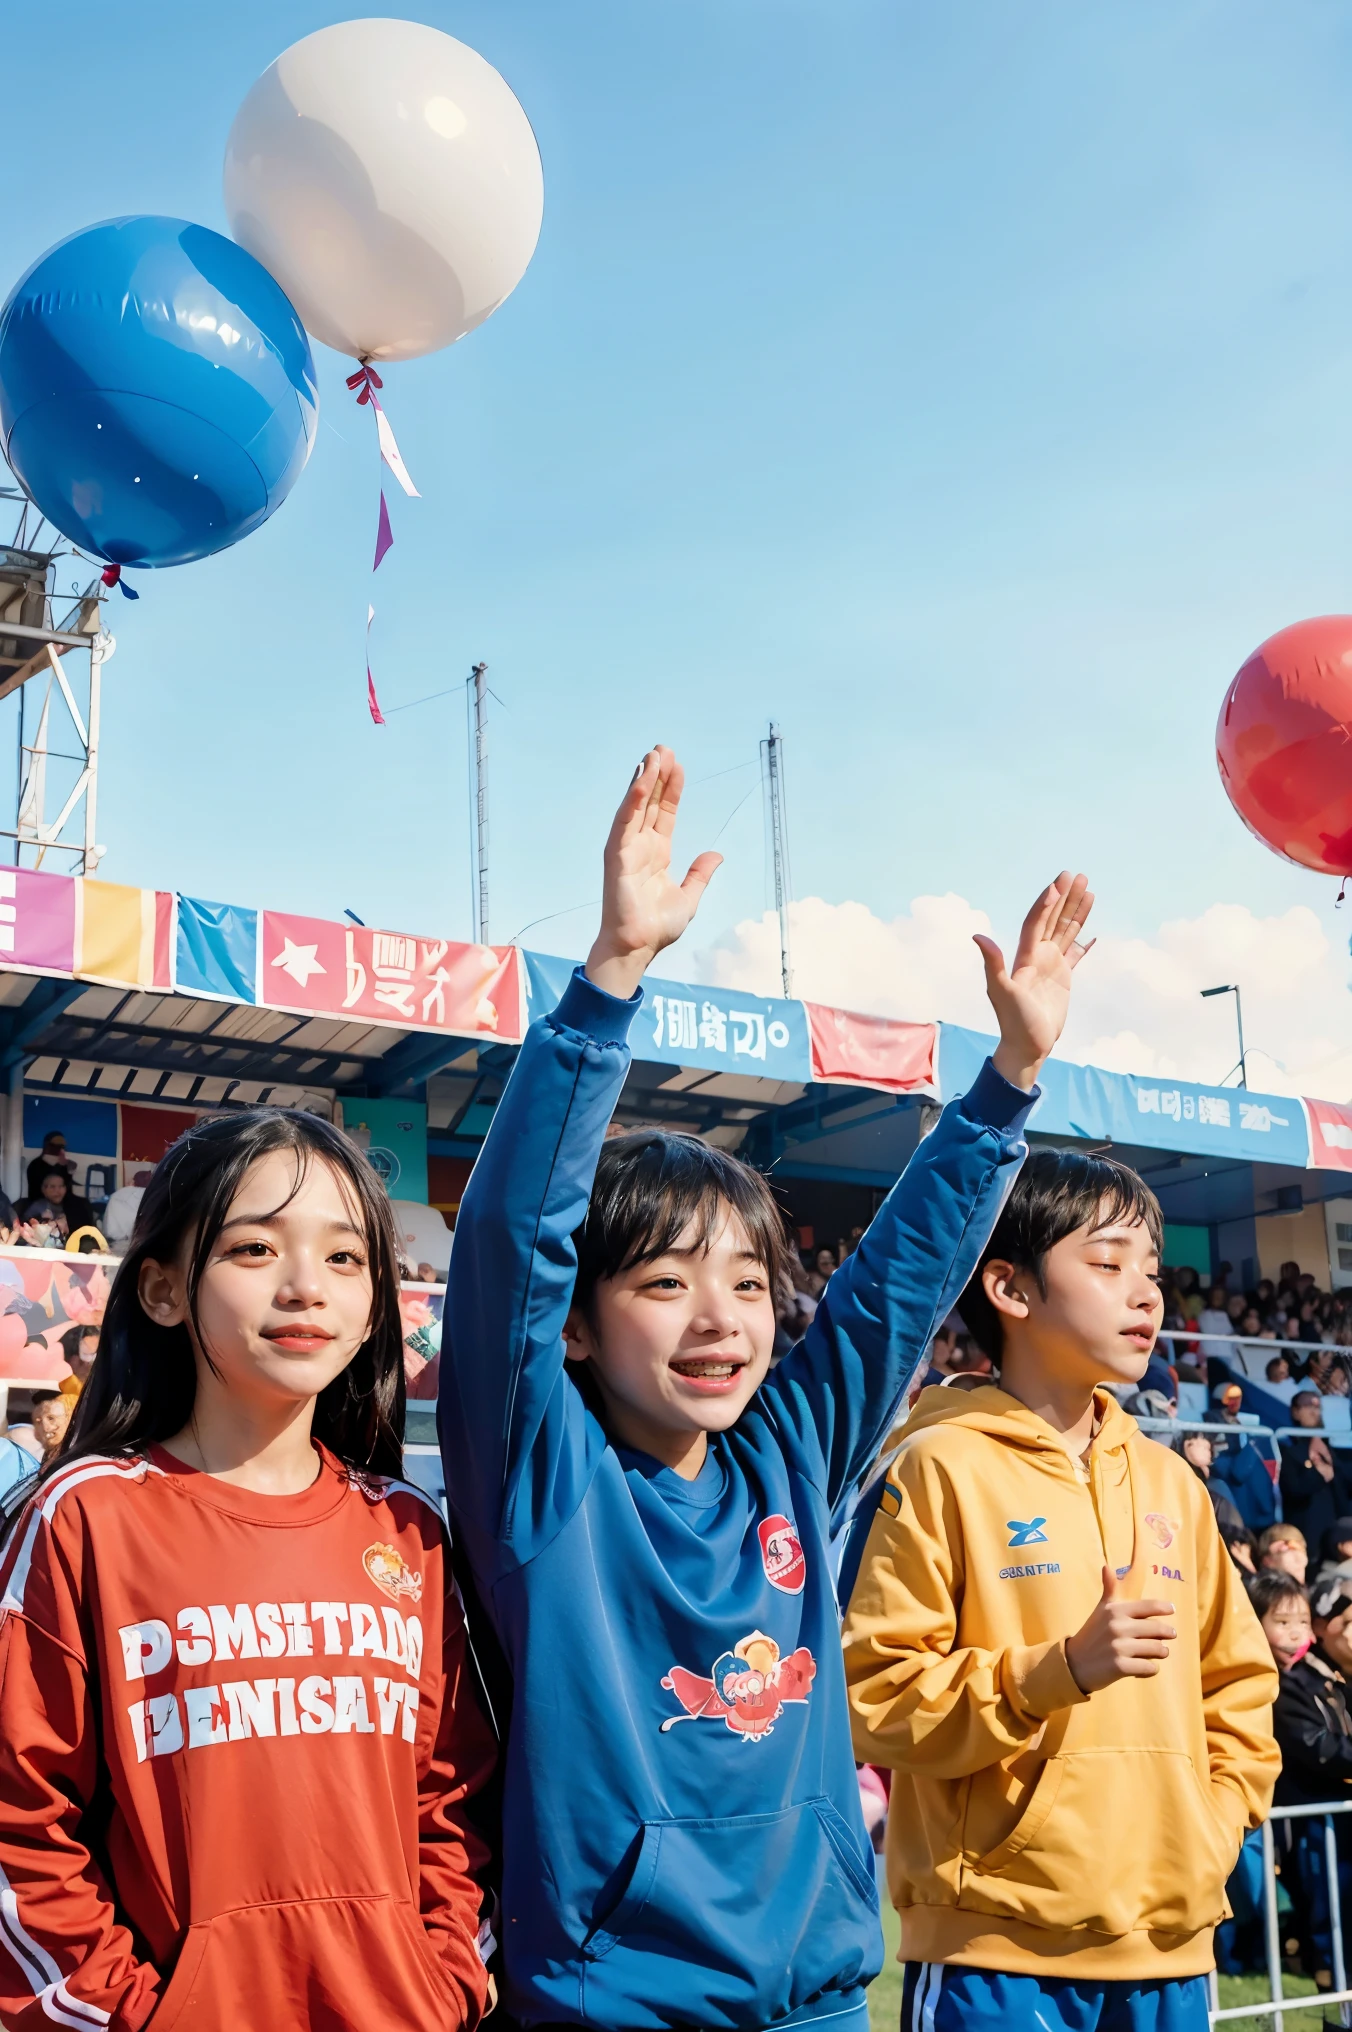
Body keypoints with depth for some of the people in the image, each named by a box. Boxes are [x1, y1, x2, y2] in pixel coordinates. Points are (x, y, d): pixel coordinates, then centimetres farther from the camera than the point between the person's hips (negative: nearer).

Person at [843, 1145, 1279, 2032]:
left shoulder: (1168, 1481, 11)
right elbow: (872, 1696, -13)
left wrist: (1217, 1822, 6)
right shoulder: (943, 1469, -7)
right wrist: (1057, 1671, -21)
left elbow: (1237, 1680, 19)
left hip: (1171, 1939, 6)